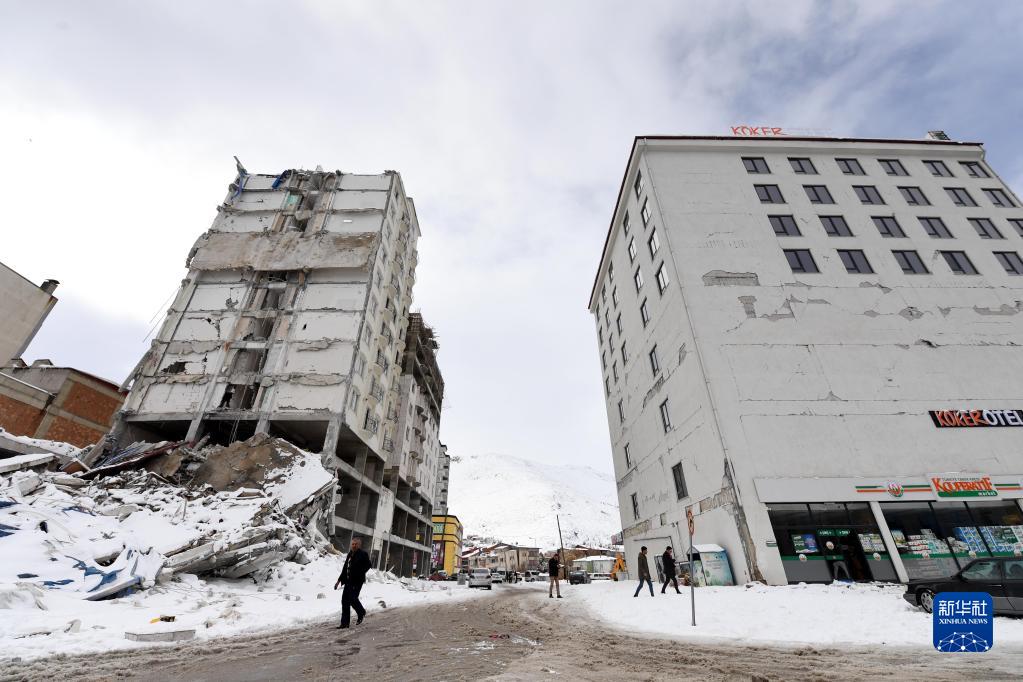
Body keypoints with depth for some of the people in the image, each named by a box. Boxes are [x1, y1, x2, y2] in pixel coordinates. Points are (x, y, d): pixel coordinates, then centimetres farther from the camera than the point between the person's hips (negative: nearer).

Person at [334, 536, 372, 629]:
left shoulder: (363, 554, -10)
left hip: (357, 581, -8)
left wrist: (360, 574, -16)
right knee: (345, 600, 5)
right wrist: (339, 580, 17)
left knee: (352, 598, -10)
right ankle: (345, 623, 16)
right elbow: (345, 568, 18)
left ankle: (361, 613, 19)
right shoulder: (350, 554, 13)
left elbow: (369, 565, -17)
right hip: (348, 581, 8)